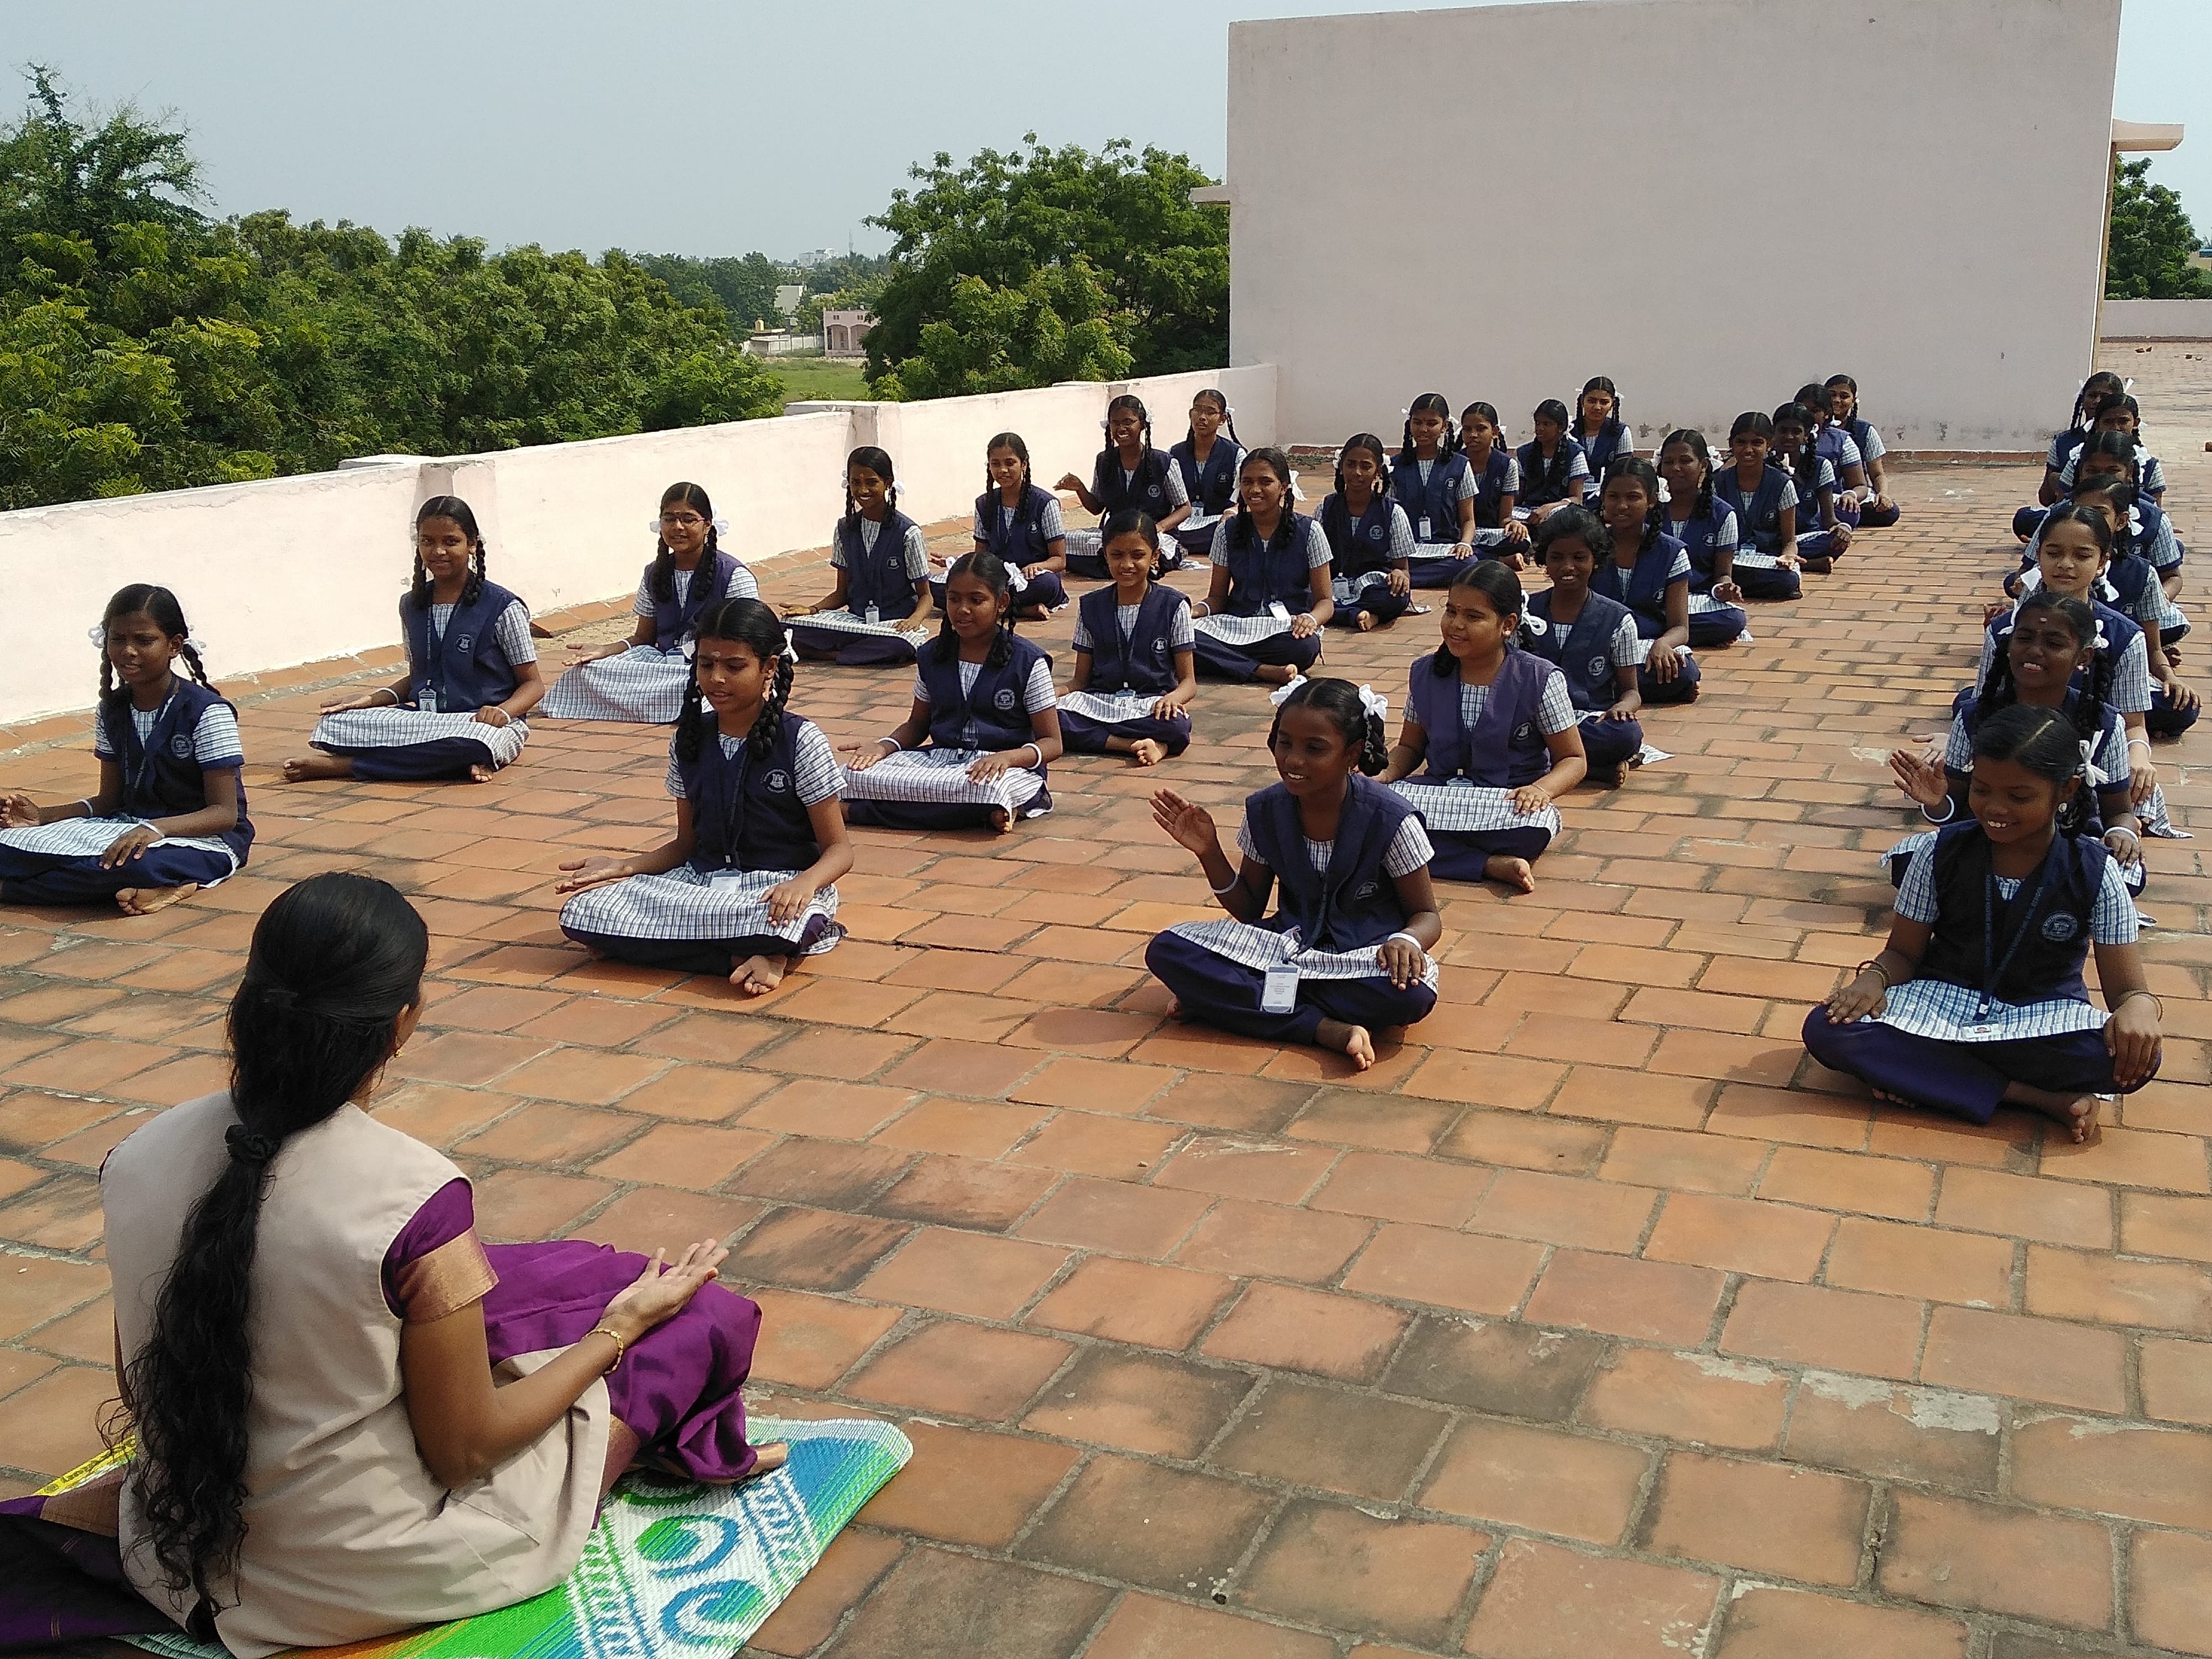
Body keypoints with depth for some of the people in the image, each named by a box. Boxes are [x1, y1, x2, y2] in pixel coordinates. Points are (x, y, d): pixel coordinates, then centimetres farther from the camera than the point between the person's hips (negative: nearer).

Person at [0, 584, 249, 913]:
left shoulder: (207, 713, -12)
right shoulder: (112, 710, 7)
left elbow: (225, 813, -15)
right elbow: (109, 800, 14)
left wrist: (155, 829, -32)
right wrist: (44, 816, -3)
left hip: (204, 836, -6)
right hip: (129, 825, 6)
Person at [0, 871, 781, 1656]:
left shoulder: (137, 1156, -11)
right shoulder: (414, 1195, -29)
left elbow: (140, 1393, 2)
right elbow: (465, 1450, -17)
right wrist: (623, 1324, -3)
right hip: (373, 1577, -7)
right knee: (696, 1318, 7)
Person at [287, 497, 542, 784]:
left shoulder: (502, 608, -5)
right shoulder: (412, 606, 11)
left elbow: (533, 683, -2)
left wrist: (502, 711, -23)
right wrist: (372, 699, 3)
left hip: (481, 721, -5)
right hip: (424, 718, 5)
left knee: (476, 738, -43)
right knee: (331, 725, -17)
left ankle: (340, 765, -27)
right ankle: (464, 762, -24)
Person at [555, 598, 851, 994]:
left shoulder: (800, 741, -6)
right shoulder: (690, 741, 8)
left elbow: (839, 849, -7)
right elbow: (687, 842, 15)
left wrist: (804, 884, -29)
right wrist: (624, 866, -2)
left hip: (777, 887, -6)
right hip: (701, 879, 6)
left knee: (795, 921, -43)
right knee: (580, 913, -18)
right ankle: (745, 954, -20)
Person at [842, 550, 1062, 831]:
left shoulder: (1028, 662, -3)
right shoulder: (932, 655, 10)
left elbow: (1052, 743, -3)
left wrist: (1007, 757, -23)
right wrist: (884, 746, -2)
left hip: (1008, 766, -3)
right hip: (940, 757, 3)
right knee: (854, 775, -20)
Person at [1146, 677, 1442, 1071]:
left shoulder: (1389, 820, -15)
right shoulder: (1265, 810, -4)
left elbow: (1427, 915, -6)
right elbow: (1249, 911, 6)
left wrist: (1406, 941, -30)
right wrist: (1209, 852, -10)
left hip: (1363, 955, -3)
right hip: (1288, 943, 3)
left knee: (1413, 992, -39)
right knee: (1166, 951, -19)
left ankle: (1229, 996, -23)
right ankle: (1330, 1030, -26)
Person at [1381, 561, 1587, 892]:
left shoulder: (1540, 679, -4)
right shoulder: (1425, 674, 6)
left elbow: (1573, 760, 0)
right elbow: (1410, 747, 16)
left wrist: (1541, 789, -22)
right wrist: (1386, 775, -6)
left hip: (1510, 801, -3)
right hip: (1438, 792, 4)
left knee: (1534, 827, -40)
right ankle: (1491, 865, -27)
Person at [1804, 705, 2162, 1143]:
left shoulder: (2094, 873, -7)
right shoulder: (1942, 854, -5)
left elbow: (2125, 987, -6)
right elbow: (1903, 952, 3)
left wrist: (2138, 1007, -32)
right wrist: (1875, 977, -22)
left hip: (2043, 1023, -1)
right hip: (1940, 1003, 1)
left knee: (2136, 1056, -34)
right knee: (1826, 1030, -28)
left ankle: (1918, 1074, -24)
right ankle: (2041, 1098, -24)